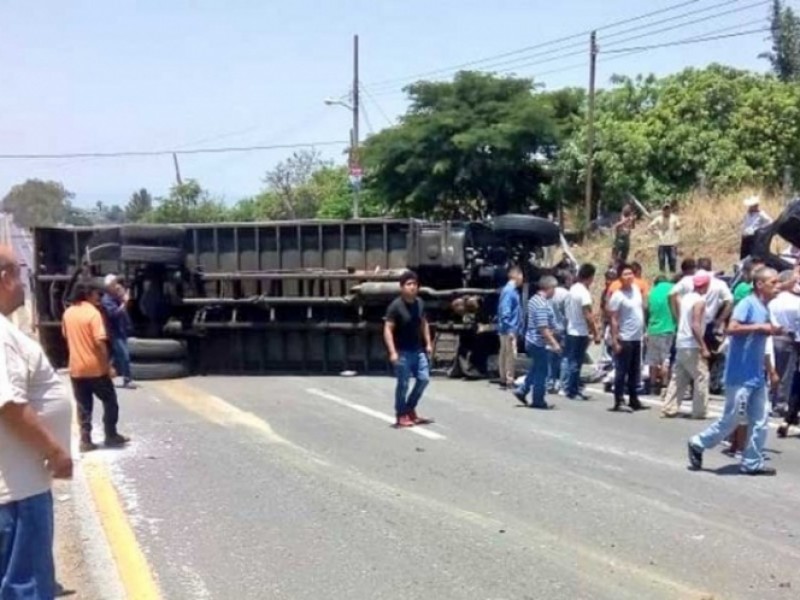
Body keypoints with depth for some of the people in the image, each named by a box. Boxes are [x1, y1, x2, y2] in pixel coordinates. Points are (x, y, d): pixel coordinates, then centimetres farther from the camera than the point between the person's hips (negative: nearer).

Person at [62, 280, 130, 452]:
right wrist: (107, 365, -14)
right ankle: (111, 436, 15)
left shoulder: (68, 313, 6)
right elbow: (100, 342, -19)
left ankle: (85, 440, 7)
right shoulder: (93, 313, -15)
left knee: (83, 405, 10)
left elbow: (67, 338, 16)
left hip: (76, 368, 6)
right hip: (95, 367, -6)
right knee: (110, 401, 10)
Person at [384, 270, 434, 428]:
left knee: (424, 379, 8)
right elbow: (388, 329, -18)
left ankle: (410, 409, 25)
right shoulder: (396, 306, -16)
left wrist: (428, 343, 12)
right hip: (402, 352, -7)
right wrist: (392, 352, -25)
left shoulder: (419, 303, 4)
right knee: (403, 384, -1)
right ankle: (401, 416, 12)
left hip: (418, 350, 7)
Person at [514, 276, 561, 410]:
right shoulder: (542, 305, -22)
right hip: (539, 343, -10)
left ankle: (522, 391, 22)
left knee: (535, 369, 22)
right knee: (541, 372, 2)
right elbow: (543, 329, -26)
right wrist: (554, 344, -23)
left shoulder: (534, 300, 10)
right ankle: (538, 401, 10)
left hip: (531, 340, 10)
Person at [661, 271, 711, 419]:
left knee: (678, 378, 13)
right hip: (692, 346, -8)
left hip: (681, 343, 8)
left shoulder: (686, 297, 11)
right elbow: (695, 326, -21)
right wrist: (703, 347, -19)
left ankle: (669, 408, 12)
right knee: (701, 377, -1)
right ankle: (699, 411, -1)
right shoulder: (699, 301, -14)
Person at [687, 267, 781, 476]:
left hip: (757, 375, 9)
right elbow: (732, 328, -27)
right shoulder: (748, 303, -13)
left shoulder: (765, 308, 13)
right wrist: (759, 327, -22)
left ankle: (752, 463, 14)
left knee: (760, 421, 7)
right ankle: (698, 444, 16)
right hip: (740, 375, -9)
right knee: (729, 420, -2)